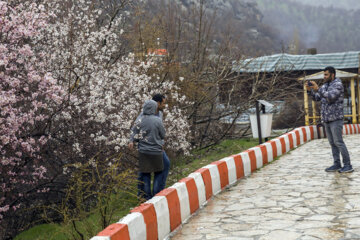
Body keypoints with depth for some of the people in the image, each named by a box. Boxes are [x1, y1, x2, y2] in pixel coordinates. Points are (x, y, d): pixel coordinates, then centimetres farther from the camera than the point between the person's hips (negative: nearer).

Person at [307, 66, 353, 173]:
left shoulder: (338, 84, -9)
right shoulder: (325, 85, 16)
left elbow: (331, 97, -23)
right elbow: (317, 97, 13)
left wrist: (318, 89, -26)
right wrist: (310, 90, -3)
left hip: (336, 119, -8)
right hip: (327, 120, 8)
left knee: (338, 142, -10)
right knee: (332, 143, 8)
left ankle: (348, 165, -5)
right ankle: (337, 164, 13)